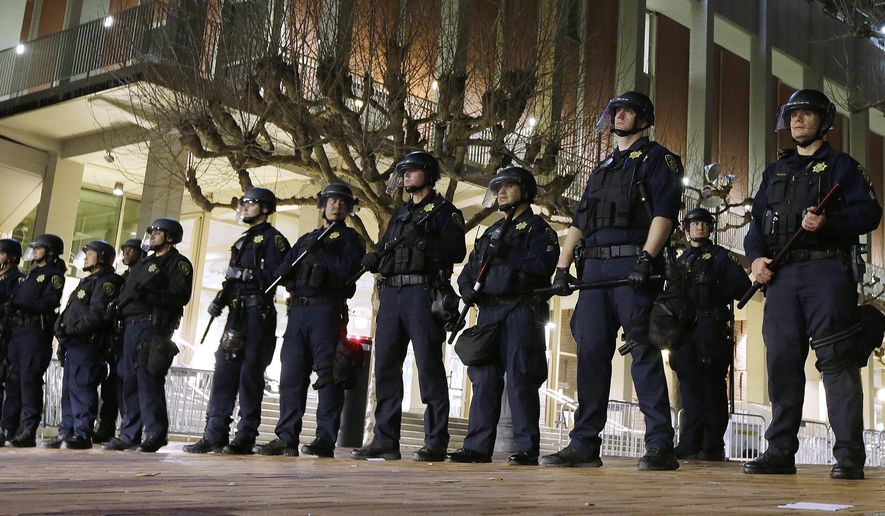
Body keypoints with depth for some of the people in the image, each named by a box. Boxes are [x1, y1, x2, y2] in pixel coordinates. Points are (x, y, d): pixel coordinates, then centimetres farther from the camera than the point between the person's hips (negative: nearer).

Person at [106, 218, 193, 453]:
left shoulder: (178, 263, 0)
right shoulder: (144, 262, 27)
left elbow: (180, 295, -15)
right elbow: (127, 291, 30)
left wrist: (149, 294, -22)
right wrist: (119, 307, 13)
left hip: (153, 326, -9)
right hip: (131, 326, 9)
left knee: (148, 381, -13)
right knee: (130, 381, 9)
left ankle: (156, 434, -10)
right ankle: (129, 434, 14)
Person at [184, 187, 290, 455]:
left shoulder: (272, 238, -3)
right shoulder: (243, 240, 24)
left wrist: (246, 274, -17)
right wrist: (220, 299, 11)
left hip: (258, 313, -8)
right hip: (237, 313, 8)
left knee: (250, 375, -6)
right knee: (224, 371, 3)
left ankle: (246, 437, -2)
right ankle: (215, 435, 5)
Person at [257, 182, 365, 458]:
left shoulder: (350, 238, 9)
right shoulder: (306, 238, 25)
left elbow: (349, 269, -10)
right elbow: (281, 272, 20)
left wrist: (320, 252, -12)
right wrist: (289, 276, -3)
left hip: (327, 310, -6)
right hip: (297, 310, 6)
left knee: (328, 377, -8)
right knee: (291, 375, 3)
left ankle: (325, 440, -7)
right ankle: (286, 438, 5)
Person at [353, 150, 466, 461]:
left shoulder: (443, 211, 5)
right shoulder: (399, 215, 26)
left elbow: (457, 250, -8)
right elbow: (385, 250, 23)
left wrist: (423, 242, -18)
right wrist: (374, 259, 2)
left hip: (423, 292, -7)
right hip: (391, 293, 7)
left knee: (429, 366, -9)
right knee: (385, 365, 3)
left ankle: (436, 443, -7)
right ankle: (385, 441, 8)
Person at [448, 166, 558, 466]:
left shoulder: (538, 228, 6)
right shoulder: (491, 232, 27)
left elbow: (540, 266, -11)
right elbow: (469, 269, 22)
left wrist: (505, 256, -15)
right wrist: (467, 286, 1)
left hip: (521, 310, -6)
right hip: (488, 311, 6)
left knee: (520, 380, -9)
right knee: (484, 379, 2)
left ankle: (527, 449, -6)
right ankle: (478, 447, 4)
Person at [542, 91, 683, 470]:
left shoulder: (656, 158, 7)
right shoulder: (602, 169, 28)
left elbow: (664, 211, -8)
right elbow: (578, 222, 24)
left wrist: (646, 257, -20)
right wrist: (562, 267, 13)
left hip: (632, 265, -7)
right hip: (594, 267, 7)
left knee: (644, 352, -11)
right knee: (590, 353, 3)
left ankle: (660, 445, -9)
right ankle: (584, 444, 7)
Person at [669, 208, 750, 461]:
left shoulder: (722, 255, 10)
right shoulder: (680, 261, 24)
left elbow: (743, 285, 0)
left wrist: (714, 288, -12)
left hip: (712, 328, -4)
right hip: (684, 327, 4)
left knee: (712, 385, -7)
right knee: (689, 384, -1)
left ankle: (713, 445, -7)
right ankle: (691, 445, -1)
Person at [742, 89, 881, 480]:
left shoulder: (840, 165, 10)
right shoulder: (775, 172, 25)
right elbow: (757, 221, 20)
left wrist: (826, 223, -19)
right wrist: (756, 256, 1)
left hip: (826, 270, -5)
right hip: (781, 274, 5)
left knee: (836, 360, -10)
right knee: (781, 361, 2)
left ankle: (849, 455, -10)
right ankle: (780, 452, 6)